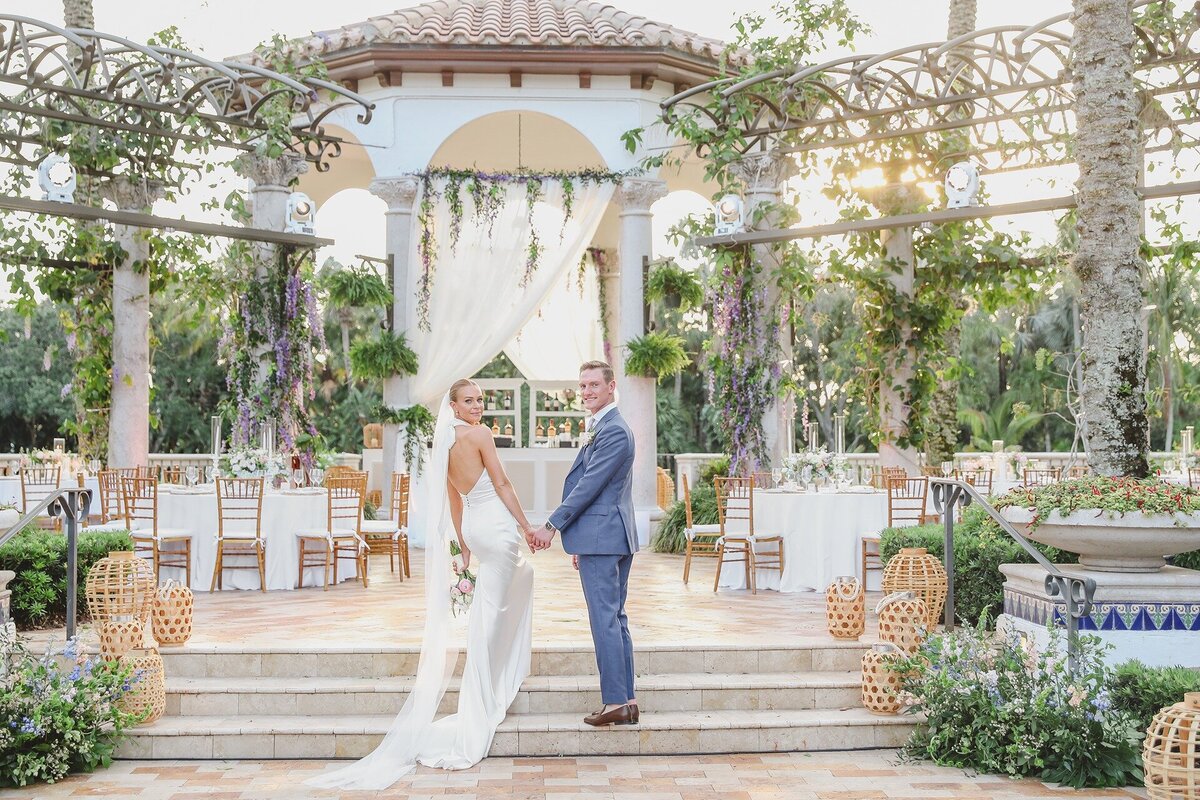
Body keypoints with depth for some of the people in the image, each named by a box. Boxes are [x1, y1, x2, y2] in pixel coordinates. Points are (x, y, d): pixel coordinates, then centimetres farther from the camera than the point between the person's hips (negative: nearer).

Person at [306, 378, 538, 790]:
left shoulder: (445, 444, 11)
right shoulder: (480, 435, -13)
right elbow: (502, 485, -13)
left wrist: (465, 547, 23)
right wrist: (526, 526, -6)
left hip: (473, 527, 8)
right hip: (497, 527, -8)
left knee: (523, 573, 32)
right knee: (487, 617, -6)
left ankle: (510, 667, 31)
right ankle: (478, 707, -4)